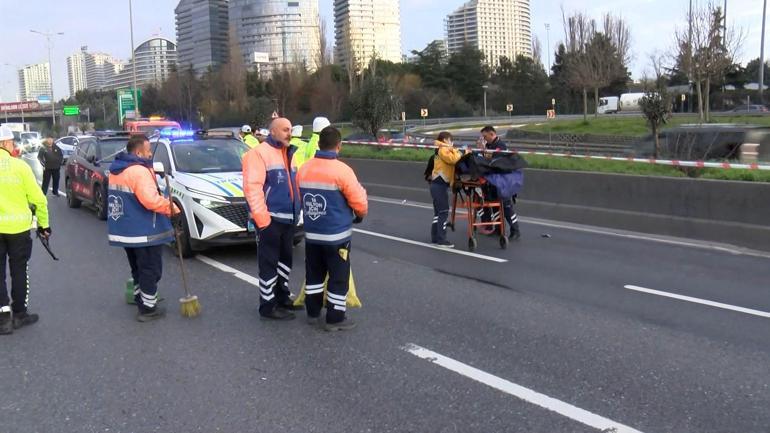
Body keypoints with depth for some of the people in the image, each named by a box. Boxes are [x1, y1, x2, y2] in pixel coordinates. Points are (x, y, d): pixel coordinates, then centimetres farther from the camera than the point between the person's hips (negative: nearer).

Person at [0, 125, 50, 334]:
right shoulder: (19, 166, -8)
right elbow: (38, 198, -7)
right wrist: (44, 224, 4)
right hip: (18, 227, -1)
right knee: (18, 271, 12)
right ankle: (19, 314, 21)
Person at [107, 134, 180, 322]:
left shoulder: (116, 170, 11)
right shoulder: (139, 171, -20)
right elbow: (151, 200, -29)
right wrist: (171, 207, -17)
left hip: (124, 230, 9)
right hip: (143, 232, -9)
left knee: (138, 268, 22)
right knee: (150, 270, 0)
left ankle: (140, 298, 33)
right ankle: (148, 309, 4)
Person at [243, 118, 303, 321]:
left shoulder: (288, 154, 16)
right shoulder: (259, 153, -13)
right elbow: (252, 187, -20)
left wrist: (296, 211, 17)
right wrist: (262, 218, -23)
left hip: (288, 218, 9)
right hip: (270, 219, -9)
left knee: (285, 259, 19)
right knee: (269, 262, -2)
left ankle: (282, 296, 33)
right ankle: (268, 306, 6)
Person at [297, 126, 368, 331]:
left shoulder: (304, 169, -1)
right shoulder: (342, 170, -18)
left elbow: (299, 198, 9)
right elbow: (359, 203, -13)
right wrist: (360, 215, 8)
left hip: (311, 233, 6)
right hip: (336, 234, -6)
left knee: (314, 274, 18)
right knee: (338, 277, 5)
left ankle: (313, 312, 27)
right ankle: (335, 319, 10)